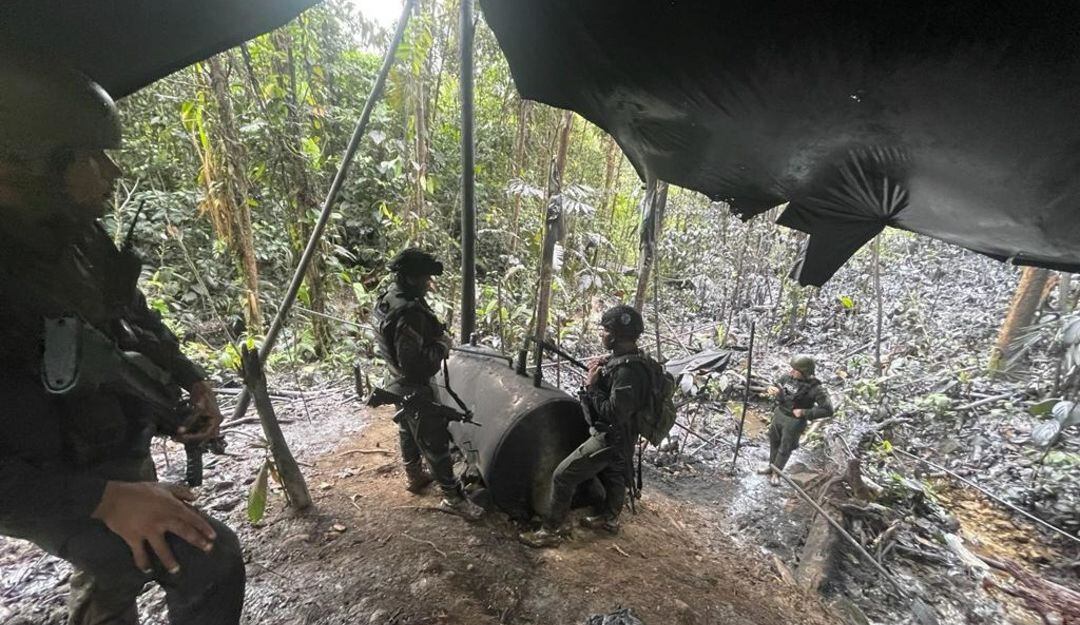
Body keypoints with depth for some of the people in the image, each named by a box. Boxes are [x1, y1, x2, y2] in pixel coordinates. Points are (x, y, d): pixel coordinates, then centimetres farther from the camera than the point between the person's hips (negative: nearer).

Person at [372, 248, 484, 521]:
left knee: (408, 431, 26)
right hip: (415, 388, -10)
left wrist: (436, 333, 2)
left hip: (399, 384, 10)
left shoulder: (388, 298, -1)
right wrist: (442, 345, -20)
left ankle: (414, 476, 47)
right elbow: (414, 363, -32)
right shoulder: (409, 312, -33)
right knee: (435, 441, 3)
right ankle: (452, 497, 17)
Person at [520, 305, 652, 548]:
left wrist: (592, 386, -22)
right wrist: (599, 373, -6)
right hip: (618, 436, 10)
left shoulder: (628, 370, -30)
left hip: (610, 437, -10)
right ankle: (608, 518, 50)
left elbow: (613, 414, -31)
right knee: (613, 476, 28)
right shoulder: (625, 359, 0)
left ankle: (551, 531, 7)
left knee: (563, 476, -5)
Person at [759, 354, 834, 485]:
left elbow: (828, 410, -24)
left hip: (794, 421, -5)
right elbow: (775, 388, 2)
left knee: (784, 449, 13)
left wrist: (804, 413, -26)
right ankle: (771, 465, 44)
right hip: (779, 414, 5)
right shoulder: (788, 376, -11)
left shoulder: (814, 388, -25)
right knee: (774, 442, 22)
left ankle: (776, 473, 34)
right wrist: (771, 390, -23)